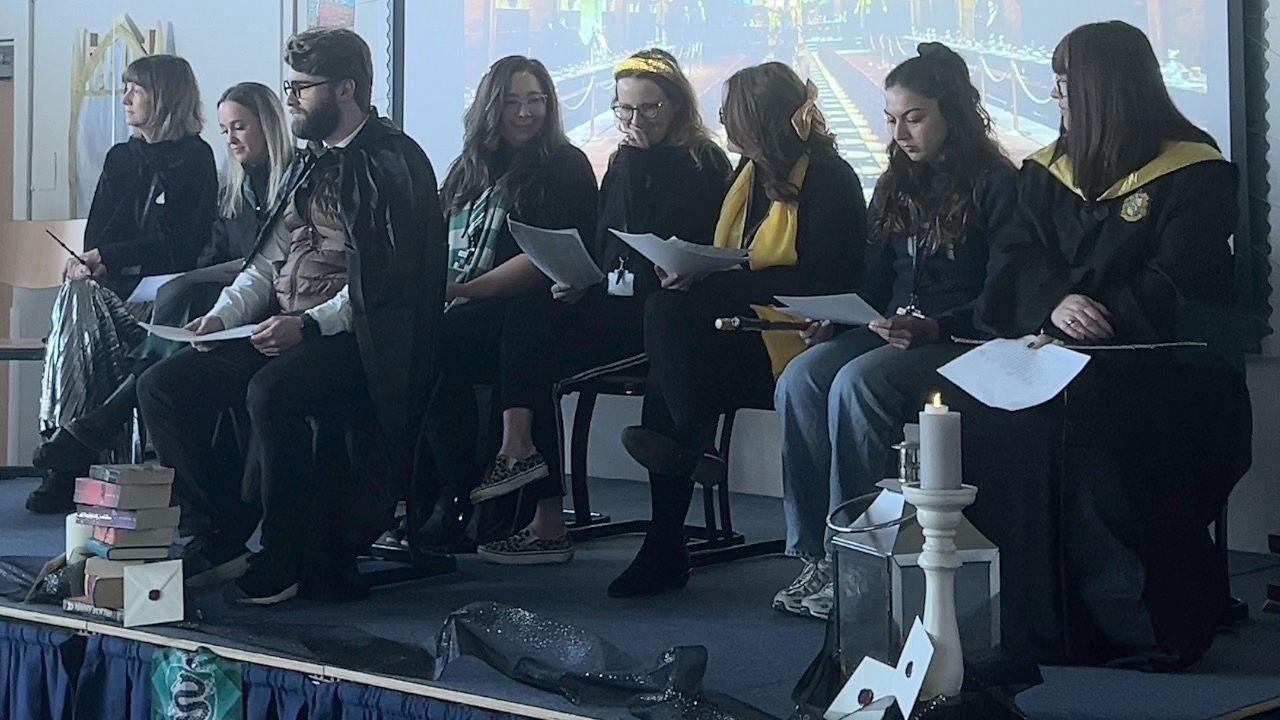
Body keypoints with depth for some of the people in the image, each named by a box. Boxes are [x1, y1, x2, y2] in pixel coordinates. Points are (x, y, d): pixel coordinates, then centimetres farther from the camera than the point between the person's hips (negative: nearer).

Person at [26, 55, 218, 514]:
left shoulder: (194, 158, -1)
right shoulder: (121, 157, 21)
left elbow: (174, 243, -10)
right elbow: (97, 233, 15)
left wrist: (105, 259, -17)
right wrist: (88, 263, -8)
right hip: (111, 282, 5)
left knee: (82, 303, -30)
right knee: (79, 298, -27)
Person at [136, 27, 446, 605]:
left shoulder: (394, 163, -6)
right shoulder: (308, 165, 20)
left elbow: (386, 283, -15)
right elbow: (267, 264, 21)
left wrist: (308, 325, -21)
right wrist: (223, 316, 4)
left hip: (355, 341, -9)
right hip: (281, 334, 9)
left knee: (271, 391, -36)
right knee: (162, 384, -7)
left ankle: (285, 558, -21)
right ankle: (216, 538, -2)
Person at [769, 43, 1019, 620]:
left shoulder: (995, 184, -3)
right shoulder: (896, 186, 18)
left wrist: (934, 329, -23)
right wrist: (835, 320, -1)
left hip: (961, 341, -6)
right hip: (890, 331, 7)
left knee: (855, 384, -33)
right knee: (799, 379, -23)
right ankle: (814, 555, -21)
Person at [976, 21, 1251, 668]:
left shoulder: (1194, 171, 2)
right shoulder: (1045, 172, 18)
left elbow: (1174, 286, -8)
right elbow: (1020, 262, 5)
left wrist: (1100, 319, -21)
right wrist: (1056, 304, -16)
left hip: (1166, 356, -4)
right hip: (1061, 351, 5)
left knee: (1090, 405, -32)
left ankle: (1154, 628, -21)